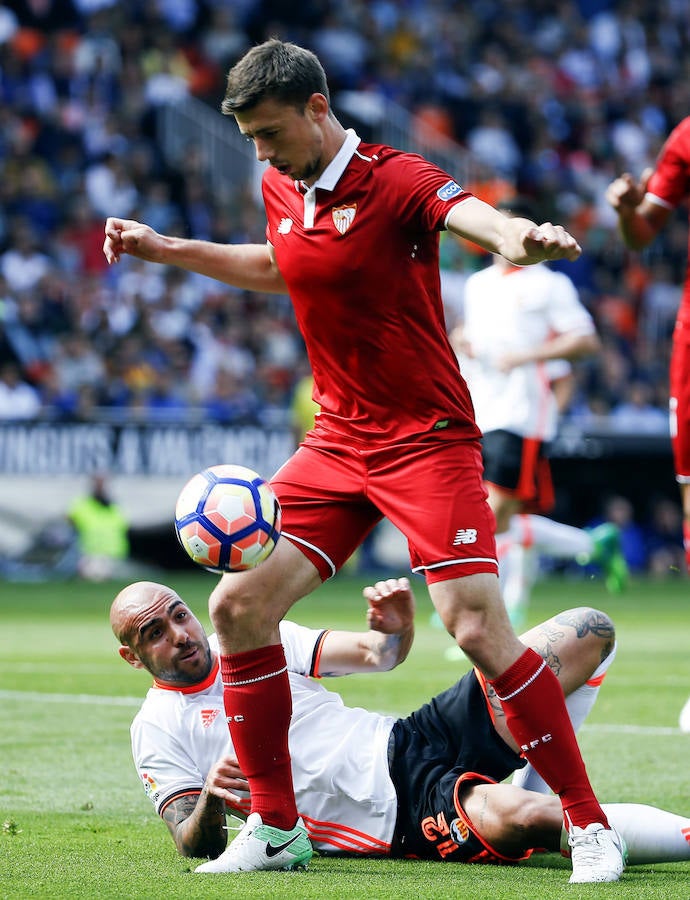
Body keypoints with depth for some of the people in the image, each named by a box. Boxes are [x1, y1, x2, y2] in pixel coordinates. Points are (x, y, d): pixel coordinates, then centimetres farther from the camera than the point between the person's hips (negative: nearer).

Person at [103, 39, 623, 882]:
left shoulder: (396, 181, -15)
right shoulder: (280, 191, 6)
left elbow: (479, 218, -35)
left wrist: (526, 239, -58)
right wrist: (168, 249, 27)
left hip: (427, 440, -7)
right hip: (336, 441, 7)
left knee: (478, 630, -17)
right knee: (238, 605, -1)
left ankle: (589, 826, -6)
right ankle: (274, 825, 12)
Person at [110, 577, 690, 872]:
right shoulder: (159, 732, 2)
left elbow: (378, 655, 16)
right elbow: (197, 847, -6)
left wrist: (397, 626, -8)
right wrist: (209, 800, -30)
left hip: (409, 740, 7)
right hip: (399, 819, -7)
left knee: (590, 631, 0)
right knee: (511, 818, -41)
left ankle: (532, 788, -2)